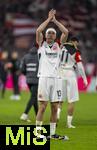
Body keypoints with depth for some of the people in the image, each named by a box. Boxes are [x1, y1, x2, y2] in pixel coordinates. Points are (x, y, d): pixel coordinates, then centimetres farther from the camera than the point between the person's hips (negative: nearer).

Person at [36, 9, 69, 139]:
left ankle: (52, 133, 10)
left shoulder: (58, 45, 16)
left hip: (55, 78, 3)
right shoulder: (41, 44, 8)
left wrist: (55, 20, 7)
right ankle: (37, 132, -6)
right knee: (43, 106, -8)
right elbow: (38, 31, -7)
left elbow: (66, 32, 6)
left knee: (55, 107, 4)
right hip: (44, 78, -3)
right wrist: (49, 18, -1)